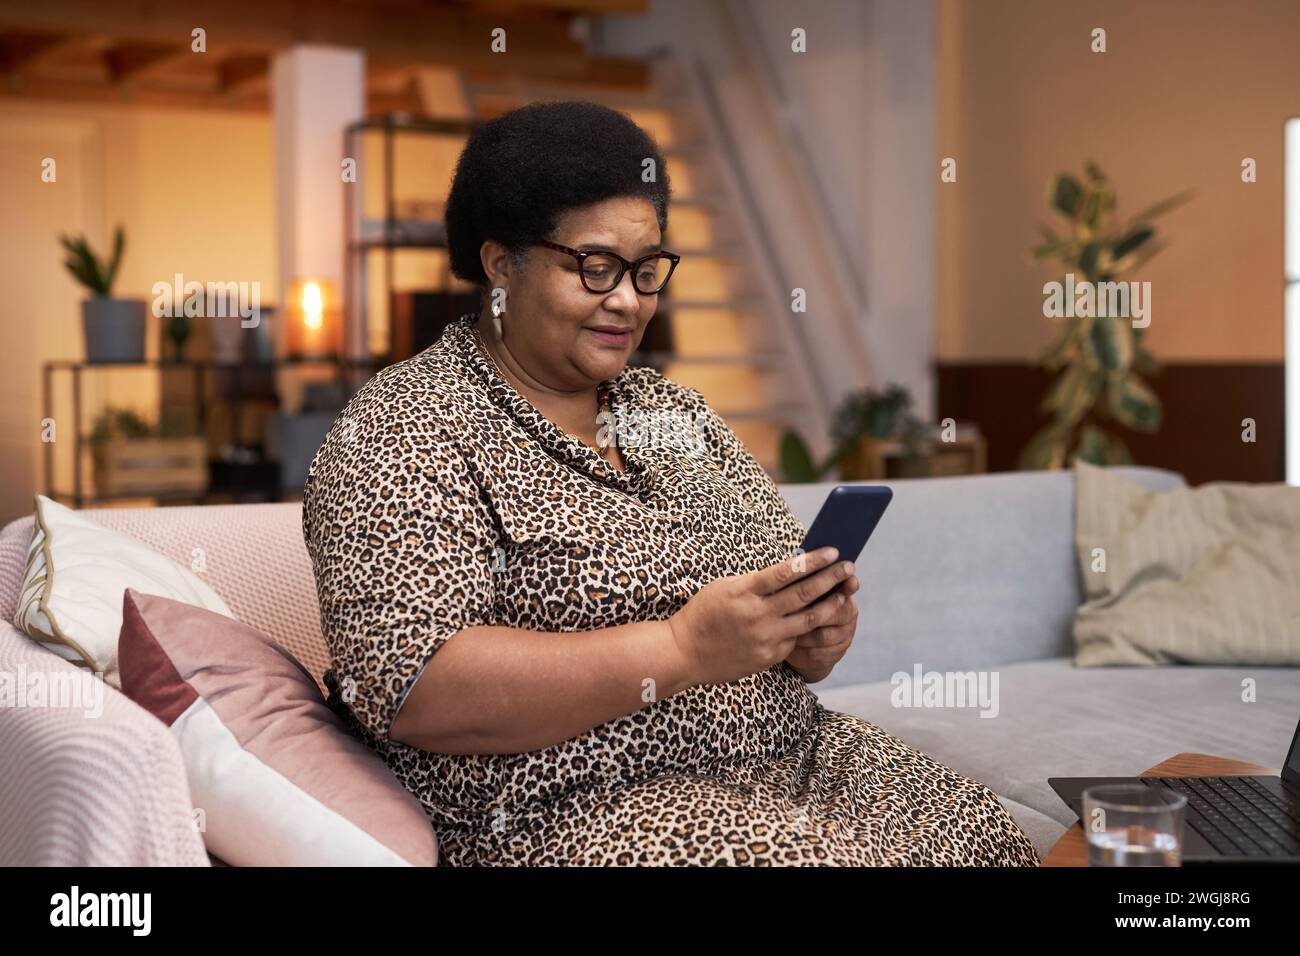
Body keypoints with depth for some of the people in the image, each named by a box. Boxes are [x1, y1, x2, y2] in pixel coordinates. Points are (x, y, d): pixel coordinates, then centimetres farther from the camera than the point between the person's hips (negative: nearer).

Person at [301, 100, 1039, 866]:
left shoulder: (677, 414, 15)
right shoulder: (408, 431, -7)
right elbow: (407, 690, -19)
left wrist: (813, 638, -9)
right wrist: (681, 650, -24)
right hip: (575, 813, -7)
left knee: (988, 836, -11)